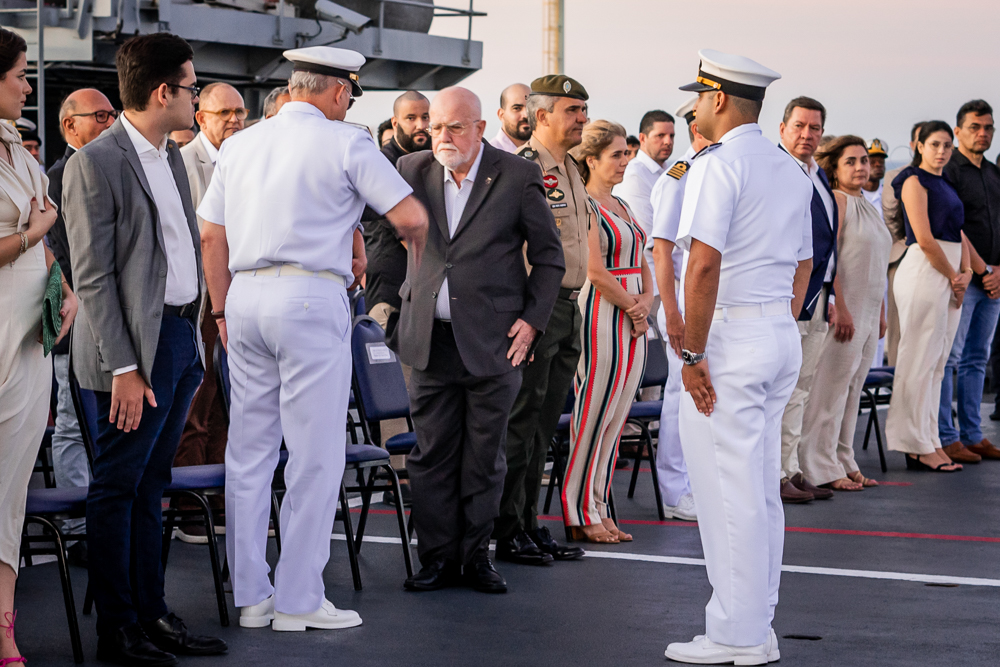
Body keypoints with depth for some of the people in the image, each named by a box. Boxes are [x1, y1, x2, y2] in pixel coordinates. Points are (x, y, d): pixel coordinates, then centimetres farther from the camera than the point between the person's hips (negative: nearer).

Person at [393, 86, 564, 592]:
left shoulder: (517, 177, -2)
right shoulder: (412, 171, 6)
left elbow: (548, 256, 4)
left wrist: (531, 319, -4)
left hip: (492, 342, -2)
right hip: (430, 341, 2)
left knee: (484, 458, 5)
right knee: (431, 454, 4)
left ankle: (476, 556, 16)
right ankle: (438, 558, 13)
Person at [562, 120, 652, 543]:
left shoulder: (621, 206, 17)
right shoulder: (584, 206, -9)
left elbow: (642, 265, 18)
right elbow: (596, 274, -14)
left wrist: (646, 301, -1)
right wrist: (631, 306, -5)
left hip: (633, 319, 8)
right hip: (603, 315, -8)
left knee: (616, 419, 8)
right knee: (592, 417, -5)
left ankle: (598, 509, 14)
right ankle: (580, 514, 3)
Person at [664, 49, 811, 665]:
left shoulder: (718, 165, -13)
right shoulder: (792, 171, 14)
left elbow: (704, 264, -20)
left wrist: (693, 353, -17)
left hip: (730, 336, -9)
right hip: (782, 336, 9)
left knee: (728, 492, -4)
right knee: (762, 489, 13)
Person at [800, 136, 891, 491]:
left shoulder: (869, 207, 18)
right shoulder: (836, 200, -9)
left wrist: (881, 313, 20)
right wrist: (840, 309, -22)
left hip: (868, 314, 9)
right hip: (843, 311, -9)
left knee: (852, 391, 11)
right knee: (831, 390, -5)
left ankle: (844, 463, 17)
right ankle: (822, 468, -1)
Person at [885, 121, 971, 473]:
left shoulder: (946, 184, 20)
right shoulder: (915, 181, -7)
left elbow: (958, 232, 19)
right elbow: (925, 239, -14)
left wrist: (966, 272, 3)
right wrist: (953, 276, -7)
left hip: (950, 276, 9)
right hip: (924, 272, -9)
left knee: (937, 363, 8)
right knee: (919, 361, -6)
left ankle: (929, 441, 11)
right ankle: (918, 446, -3)